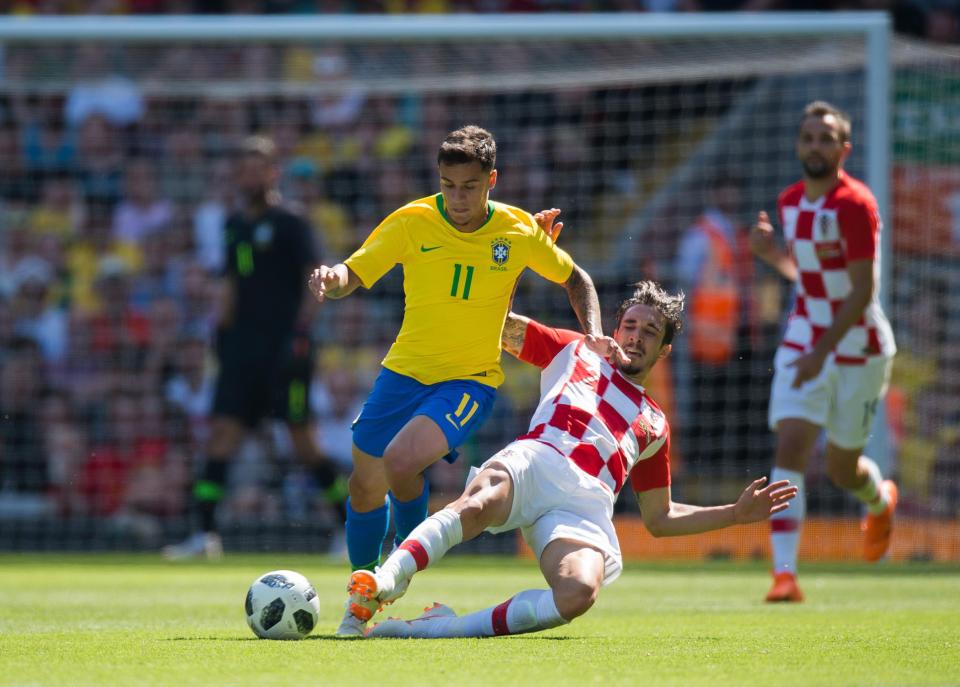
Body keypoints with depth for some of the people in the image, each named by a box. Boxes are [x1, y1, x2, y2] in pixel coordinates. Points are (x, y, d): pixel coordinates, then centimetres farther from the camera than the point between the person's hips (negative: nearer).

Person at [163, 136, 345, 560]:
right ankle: (205, 533, -8)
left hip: (284, 346, -7)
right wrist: (222, 330, 15)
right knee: (222, 431, -5)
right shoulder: (236, 225, 16)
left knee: (302, 442, -5)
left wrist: (301, 331, -17)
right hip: (244, 346, 7)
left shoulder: (288, 223, -5)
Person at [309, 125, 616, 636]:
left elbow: (575, 280, 10)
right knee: (365, 484, 5)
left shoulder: (520, 232, -7)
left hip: (470, 380, -2)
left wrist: (593, 338, -5)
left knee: (400, 461, -26)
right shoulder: (412, 222, -9)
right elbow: (352, 276, -11)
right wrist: (332, 279, -34)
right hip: (404, 369, 3)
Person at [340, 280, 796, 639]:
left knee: (579, 593, -36)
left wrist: (738, 513, 29)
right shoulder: (573, 352, 33)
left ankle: (442, 627, -36)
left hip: (586, 504, 1)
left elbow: (659, 519, 37)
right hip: (533, 461, -1)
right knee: (476, 507, -41)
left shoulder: (654, 424, 37)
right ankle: (385, 583, -57)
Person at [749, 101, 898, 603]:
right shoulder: (790, 202, 5)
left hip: (858, 347, -5)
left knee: (842, 467, 7)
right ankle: (784, 572, -19)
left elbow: (863, 290, -21)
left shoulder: (855, 204, -18)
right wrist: (770, 252, -2)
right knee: (790, 448, -14)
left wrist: (823, 351, -26)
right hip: (803, 342, 5)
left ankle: (881, 501, 45)